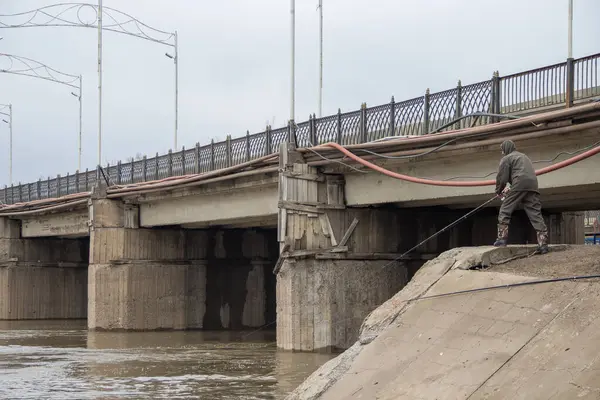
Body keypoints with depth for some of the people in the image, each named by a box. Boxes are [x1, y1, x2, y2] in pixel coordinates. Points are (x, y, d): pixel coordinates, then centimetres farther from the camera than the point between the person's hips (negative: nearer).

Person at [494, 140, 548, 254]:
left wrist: (499, 190, 19)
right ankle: (543, 243, -7)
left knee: (504, 211, 3)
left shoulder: (506, 158, 9)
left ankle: (502, 239, -4)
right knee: (536, 214, 1)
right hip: (533, 187, 6)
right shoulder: (524, 156, 34)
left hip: (519, 186, -6)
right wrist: (511, 189, 34)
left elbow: (502, 177, 2)